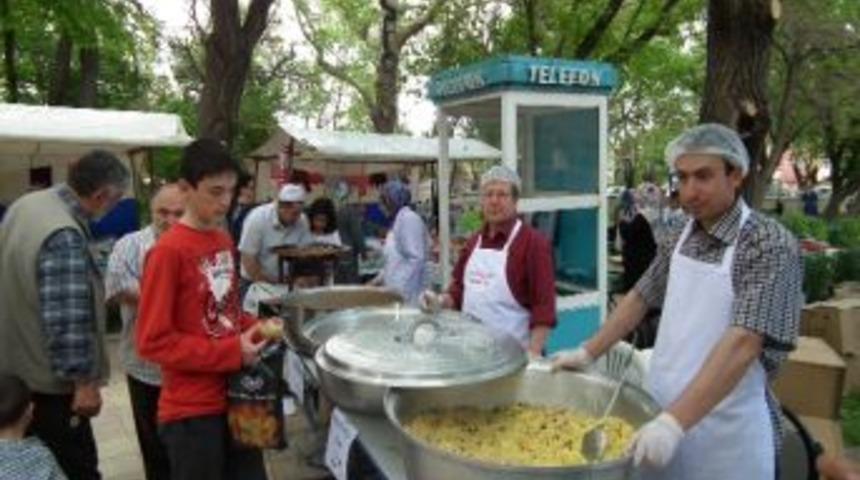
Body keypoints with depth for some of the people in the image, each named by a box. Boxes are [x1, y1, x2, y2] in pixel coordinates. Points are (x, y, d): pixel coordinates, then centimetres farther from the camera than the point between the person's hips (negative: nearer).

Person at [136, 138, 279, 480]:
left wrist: (257, 327, -2)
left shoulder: (225, 241, 6)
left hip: (237, 396, 7)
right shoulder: (168, 252, -18)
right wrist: (232, 352, -20)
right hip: (192, 410, -7)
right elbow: (153, 341, -18)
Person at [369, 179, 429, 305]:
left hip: (406, 295, -9)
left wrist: (401, 290, -20)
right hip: (396, 292, 9)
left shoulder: (409, 219, -11)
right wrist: (379, 280, 17)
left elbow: (416, 259, -19)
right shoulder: (398, 220, 16)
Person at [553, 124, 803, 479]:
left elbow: (743, 343, -26)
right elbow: (640, 297, 12)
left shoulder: (771, 244, -17)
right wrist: (587, 354, 7)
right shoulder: (682, 236, 3)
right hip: (663, 408, 5)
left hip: (725, 429, -5)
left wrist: (675, 421, -32)